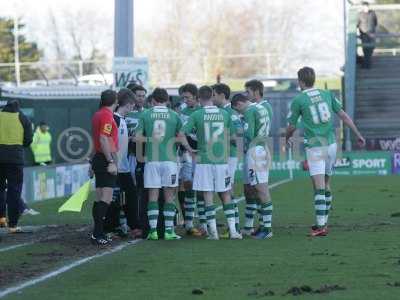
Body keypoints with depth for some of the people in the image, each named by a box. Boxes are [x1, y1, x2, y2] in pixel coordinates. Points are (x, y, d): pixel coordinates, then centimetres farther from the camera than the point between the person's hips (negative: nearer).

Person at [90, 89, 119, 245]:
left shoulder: (98, 115, 15)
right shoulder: (107, 116, -13)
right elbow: (104, 139, -21)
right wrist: (111, 162, -23)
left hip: (98, 157, 10)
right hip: (106, 159, -10)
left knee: (100, 198, 10)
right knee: (106, 198, -12)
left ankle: (98, 233, 12)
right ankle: (97, 233, -17)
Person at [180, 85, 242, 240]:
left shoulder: (197, 115, -6)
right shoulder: (224, 114, 2)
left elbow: (181, 134, -8)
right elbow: (231, 137, 11)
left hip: (204, 160, -2)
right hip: (222, 160, 2)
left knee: (208, 195, 1)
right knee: (226, 194, 10)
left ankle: (213, 231, -2)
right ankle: (232, 230, 7)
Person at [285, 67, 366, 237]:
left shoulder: (298, 100, -3)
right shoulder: (327, 95, 10)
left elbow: (291, 127, 5)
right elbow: (344, 116, 10)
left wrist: (287, 138, 27)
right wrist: (358, 135, 17)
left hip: (314, 146, -5)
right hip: (331, 144, 5)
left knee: (319, 187, -10)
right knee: (326, 185, 15)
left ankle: (320, 226, -17)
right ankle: (324, 223, 20)